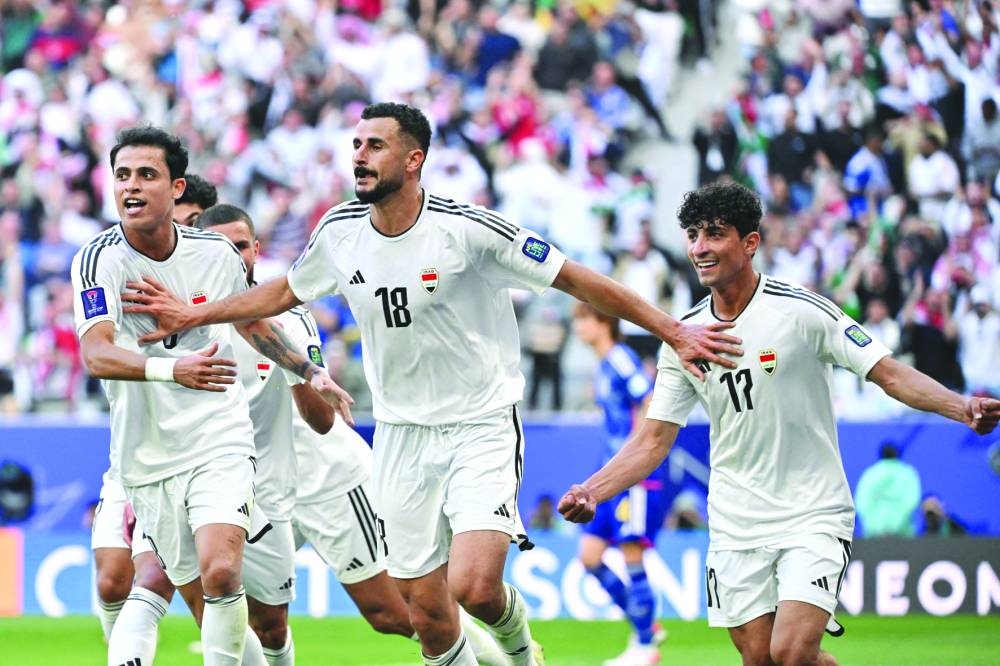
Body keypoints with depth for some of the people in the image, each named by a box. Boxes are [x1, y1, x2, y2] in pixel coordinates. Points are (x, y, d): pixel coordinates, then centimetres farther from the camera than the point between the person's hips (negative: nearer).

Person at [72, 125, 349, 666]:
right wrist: (172, 369, -41)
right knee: (199, 596, 4)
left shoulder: (215, 253, 0)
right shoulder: (99, 260, -11)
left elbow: (252, 321, 21)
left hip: (219, 443, 1)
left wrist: (310, 372, 21)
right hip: (146, 458, -1)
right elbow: (97, 356, -25)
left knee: (220, 572, -22)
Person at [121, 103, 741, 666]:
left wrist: (674, 331, -15)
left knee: (475, 587, -22)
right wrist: (192, 315, 20)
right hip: (403, 436, 5)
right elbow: (285, 291, 21)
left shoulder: (469, 228, -16)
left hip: (483, 428, -5)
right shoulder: (340, 232, 0)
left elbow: (579, 280, -11)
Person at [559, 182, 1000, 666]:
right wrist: (590, 493, -8)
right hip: (735, 527, 4)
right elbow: (654, 440, 7)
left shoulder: (801, 311, -10)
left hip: (813, 513, -4)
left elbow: (890, 373, -9)